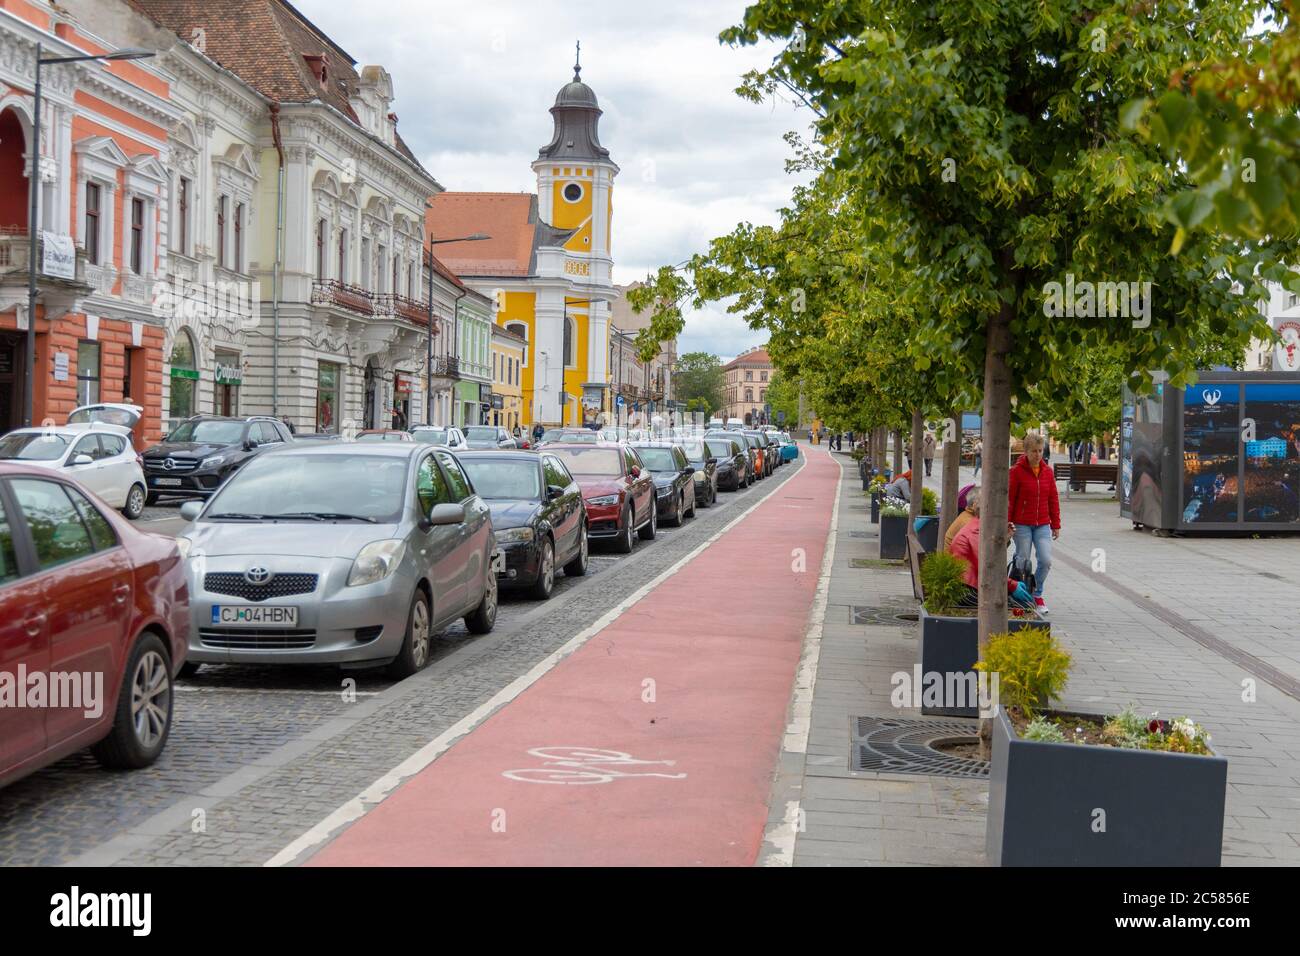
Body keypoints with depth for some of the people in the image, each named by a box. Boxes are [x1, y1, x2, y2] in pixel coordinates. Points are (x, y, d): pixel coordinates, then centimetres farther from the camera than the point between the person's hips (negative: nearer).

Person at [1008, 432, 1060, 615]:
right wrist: (1007, 523, -8)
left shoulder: (1047, 471, 7)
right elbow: (1009, 499, -5)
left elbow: (1053, 499, 11)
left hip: (1043, 525, 3)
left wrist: (1056, 524, 11)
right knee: (1023, 561, 2)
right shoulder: (1017, 471, -6)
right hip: (1022, 524, -3)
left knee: (1046, 560, -7)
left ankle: (1037, 594, 14)